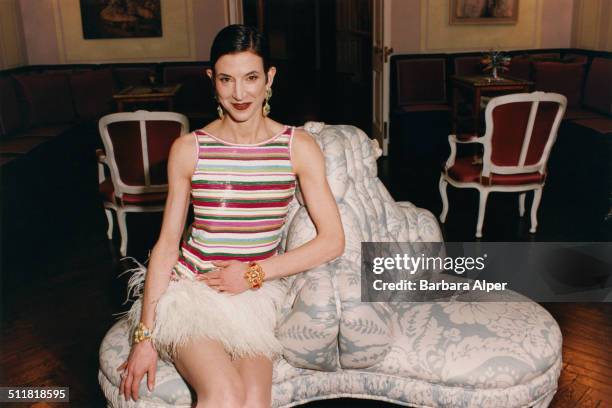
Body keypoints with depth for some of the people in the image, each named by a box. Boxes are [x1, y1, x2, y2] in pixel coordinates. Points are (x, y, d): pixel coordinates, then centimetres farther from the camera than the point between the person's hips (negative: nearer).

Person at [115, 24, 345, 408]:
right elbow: (166, 244, -1)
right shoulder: (188, 149, -3)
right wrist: (144, 336, -4)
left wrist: (253, 273, -9)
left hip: (258, 293, 1)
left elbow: (333, 240, -4)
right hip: (190, 289, -1)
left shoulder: (299, 147, -2)